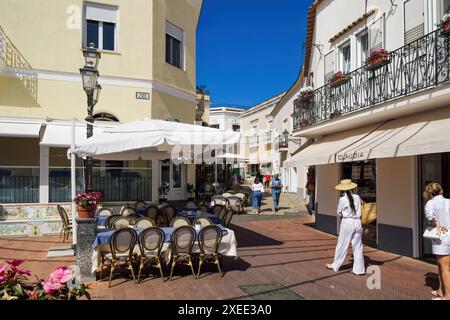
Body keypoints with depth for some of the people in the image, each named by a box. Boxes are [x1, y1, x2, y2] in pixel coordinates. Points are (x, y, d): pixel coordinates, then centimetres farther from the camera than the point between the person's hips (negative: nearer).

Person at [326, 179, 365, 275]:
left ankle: (335, 266, 22)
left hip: (347, 222, -3)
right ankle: (359, 269, 14)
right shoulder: (357, 197, 0)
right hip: (357, 222, 4)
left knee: (342, 246, 9)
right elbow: (358, 210, 10)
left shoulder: (342, 199, -11)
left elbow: (339, 212, 1)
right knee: (358, 247, 10)